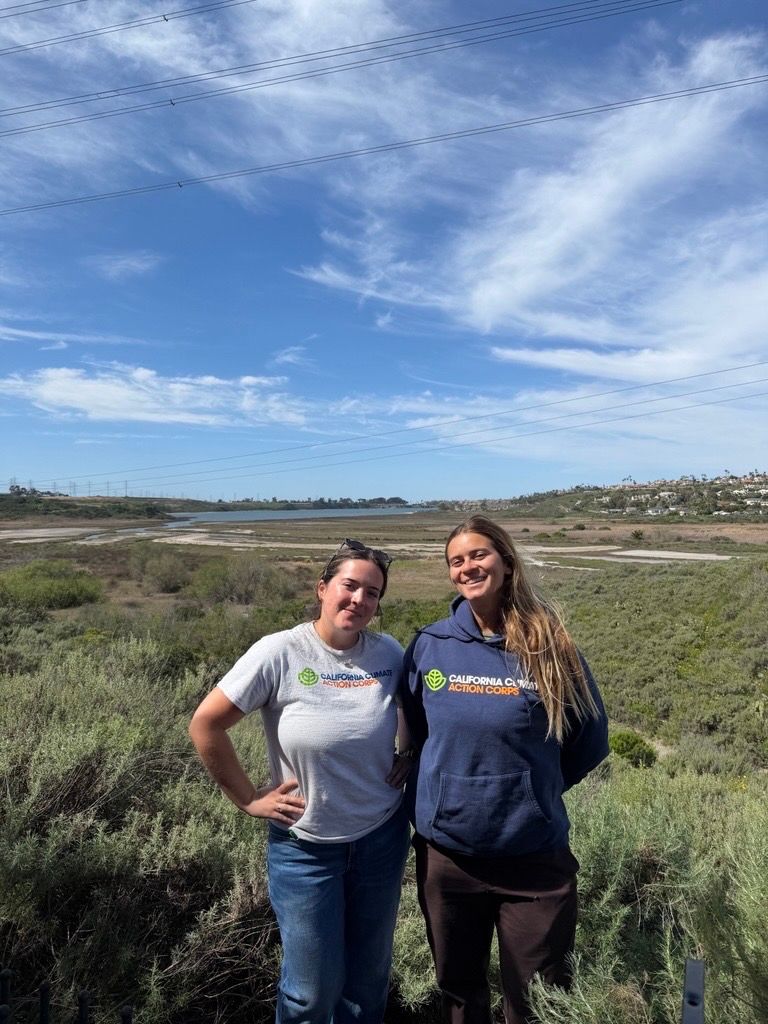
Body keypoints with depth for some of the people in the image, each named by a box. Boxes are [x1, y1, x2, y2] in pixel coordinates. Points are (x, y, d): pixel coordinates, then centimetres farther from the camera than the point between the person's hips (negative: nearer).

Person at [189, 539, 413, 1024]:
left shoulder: (390, 652, -8)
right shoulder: (279, 653, -19)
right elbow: (206, 725, -13)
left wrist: (411, 756, -1)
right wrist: (249, 799, -10)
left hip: (383, 838, 3)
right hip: (304, 847, -3)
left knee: (370, 976, 21)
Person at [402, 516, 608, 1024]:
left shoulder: (550, 645, -11)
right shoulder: (429, 645, -6)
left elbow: (590, 739, 1)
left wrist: (532, 790, 4)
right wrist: (443, 790, 9)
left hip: (534, 857, -2)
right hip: (444, 853, 2)